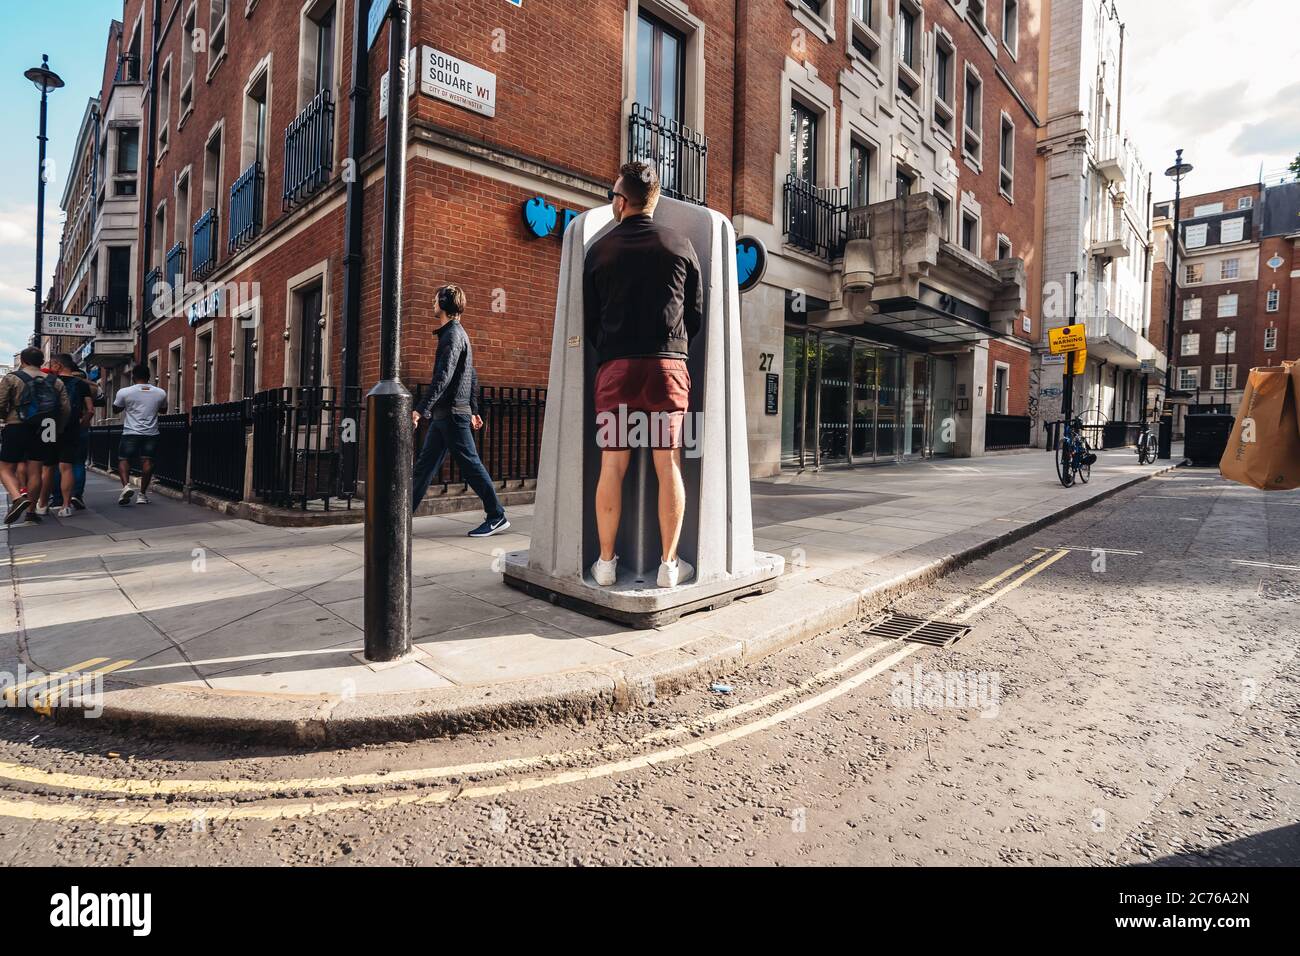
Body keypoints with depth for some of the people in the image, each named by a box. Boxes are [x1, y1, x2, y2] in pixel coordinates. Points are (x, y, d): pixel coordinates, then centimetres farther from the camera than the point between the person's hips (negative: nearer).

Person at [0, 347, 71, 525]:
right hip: (41, 431, 3)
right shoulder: (55, 382, 8)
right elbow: (66, 409, 2)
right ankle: (32, 510, 12)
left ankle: (17, 498, -18)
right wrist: (56, 428, 13)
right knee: (35, 471, 7)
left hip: (16, 429, -3)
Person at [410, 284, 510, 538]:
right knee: (424, 465, 10)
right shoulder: (456, 333, 20)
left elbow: (443, 377, -22)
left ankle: (497, 517, -1)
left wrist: (422, 409, -26)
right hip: (444, 415, 10)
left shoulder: (453, 335, -11)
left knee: (470, 464, -6)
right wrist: (473, 410, 24)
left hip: (452, 413, -10)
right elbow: (473, 377, 22)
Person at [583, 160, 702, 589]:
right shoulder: (681, 246, 8)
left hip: (615, 365, 1)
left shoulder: (600, 250, 8)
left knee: (612, 465, 2)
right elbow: (697, 313, 11)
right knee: (668, 465, 0)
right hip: (668, 364, 0)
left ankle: (605, 562, 7)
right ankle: (669, 564, 2)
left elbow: (589, 318, 11)